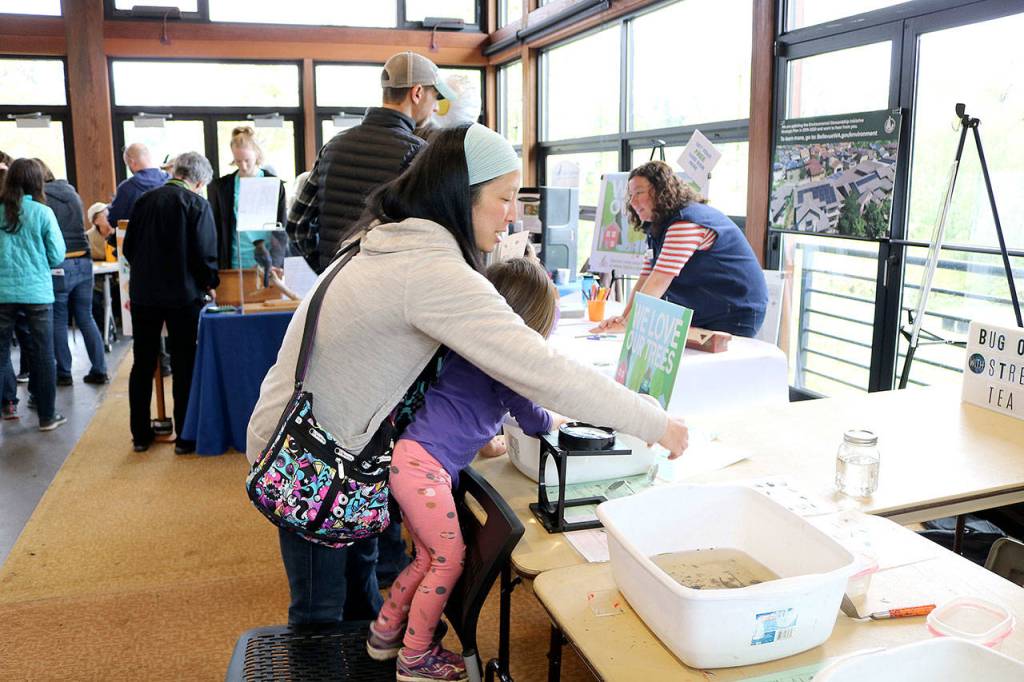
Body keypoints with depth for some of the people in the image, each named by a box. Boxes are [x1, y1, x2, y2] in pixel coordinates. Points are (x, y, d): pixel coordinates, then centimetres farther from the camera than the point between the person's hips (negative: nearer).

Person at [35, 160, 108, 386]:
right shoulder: (72, 192, 11)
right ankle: (99, 370, 11)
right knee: (86, 317, 11)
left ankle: (64, 373, 11)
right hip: (83, 262, 5)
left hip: (58, 266, -5)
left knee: (58, 321, 6)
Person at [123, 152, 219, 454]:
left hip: (143, 293, 4)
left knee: (142, 366, 13)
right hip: (183, 295, -4)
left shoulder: (145, 200, 4)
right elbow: (205, 254, -12)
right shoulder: (197, 204, -9)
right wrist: (210, 282, 6)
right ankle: (185, 437, 9)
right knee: (184, 367, 4)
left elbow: (129, 248, 7)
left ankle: (141, 435, 22)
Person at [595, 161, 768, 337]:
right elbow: (646, 279, 4)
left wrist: (627, 324, -27)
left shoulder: (686, 223, -21)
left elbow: (660, 281, -27)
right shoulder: (658, 228, 12)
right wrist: (623, 317, -11)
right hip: (703, 318, 8)